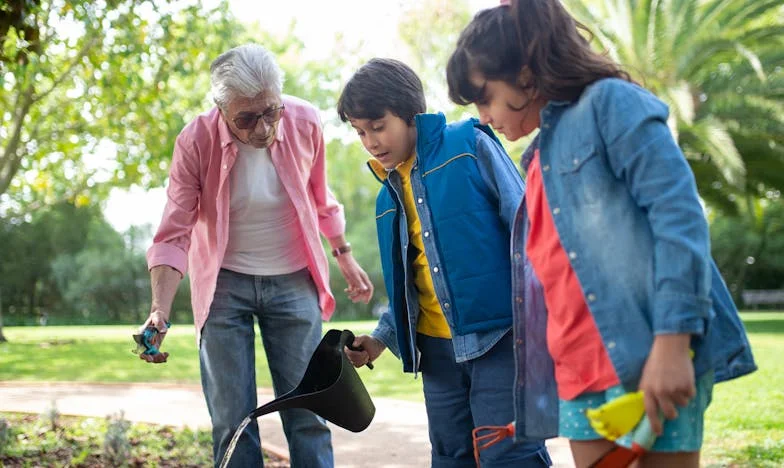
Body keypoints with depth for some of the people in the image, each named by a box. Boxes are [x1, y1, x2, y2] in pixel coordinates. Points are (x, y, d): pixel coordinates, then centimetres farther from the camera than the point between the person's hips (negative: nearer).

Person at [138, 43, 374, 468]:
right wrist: (160, 310, -28)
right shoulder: (195, 141, -18)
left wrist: (344, 257, 13)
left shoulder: (304, 122, -12)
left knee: (307, 413, 2)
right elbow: (173, 236, -17)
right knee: (231, 419, 0)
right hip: (225, 284, -1)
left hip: (293, 281, 1)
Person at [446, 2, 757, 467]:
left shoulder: (609, 102, -2)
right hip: (579, 373, 8)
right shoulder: (540, 158, 22)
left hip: (649, 357, -8)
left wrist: (671, 339, -21)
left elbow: (679, 211, -12)